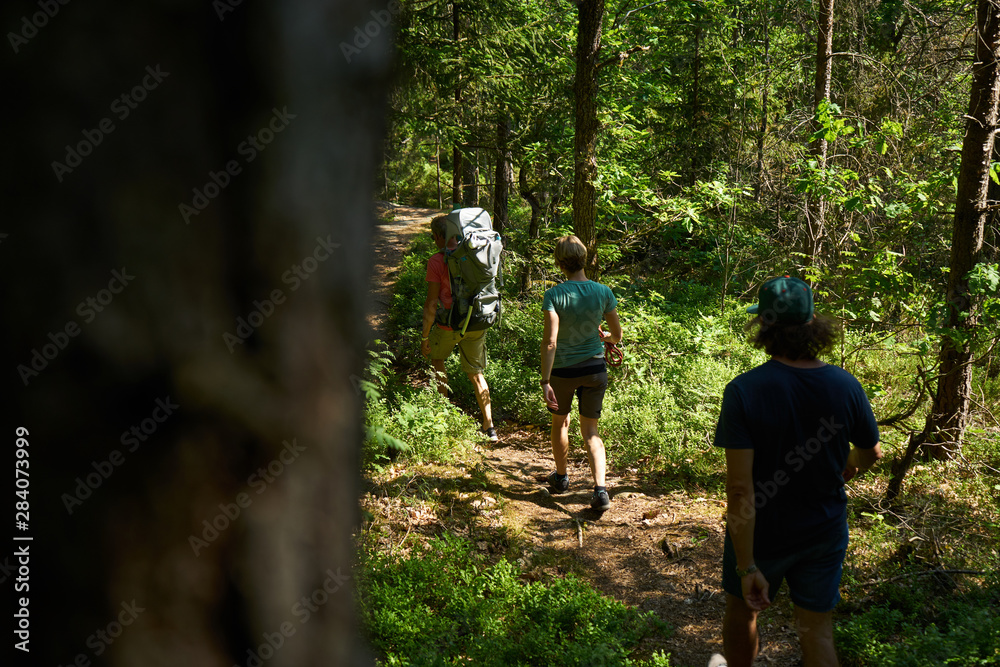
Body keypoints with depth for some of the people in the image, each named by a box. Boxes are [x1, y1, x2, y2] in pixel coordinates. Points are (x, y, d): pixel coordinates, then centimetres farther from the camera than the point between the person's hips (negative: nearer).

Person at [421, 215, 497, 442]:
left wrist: (425, 336, -5)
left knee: (436, 359, 25)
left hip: (450, 324, -4)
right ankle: (489, 425, 12)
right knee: (475, 372, 17)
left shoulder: (436, 261, -12)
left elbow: (432, 303, -12)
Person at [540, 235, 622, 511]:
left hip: (563, 371, -2)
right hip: (595, 369, 2)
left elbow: (550, 341, -23)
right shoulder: (603, 292, -8)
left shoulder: (554, 295, -17)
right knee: (590, 431, 11)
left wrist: (545, 381, -20)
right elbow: (617, 335, 1)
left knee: (560, 422, 22)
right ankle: (600, 490, -4)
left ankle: (561, 478, 41)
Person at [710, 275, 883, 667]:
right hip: (823, 532, 3)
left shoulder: (743, 391, -25)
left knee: (741, 610, 24)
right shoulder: (844, 385, -13)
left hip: (761, 533, -2)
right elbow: (870, 454, 5)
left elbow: (740, 488, -26)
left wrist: (747, 566, -19)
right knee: (818, 633, 17)